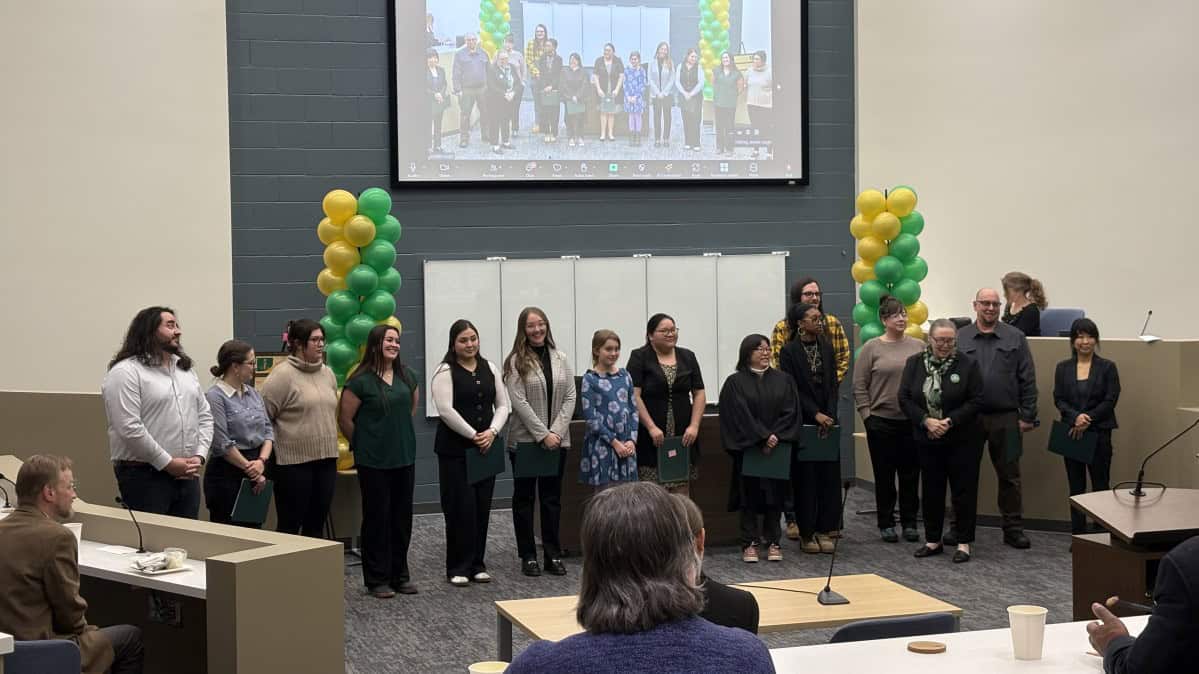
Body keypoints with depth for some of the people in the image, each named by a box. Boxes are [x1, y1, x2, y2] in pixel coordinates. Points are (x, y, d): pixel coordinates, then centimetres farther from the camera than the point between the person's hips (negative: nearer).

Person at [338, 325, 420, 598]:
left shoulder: (406, 375, 5)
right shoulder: (360, 380, -12)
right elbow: (345, 419, -7)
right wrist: (362, 445, 4)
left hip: (404, 457, 5)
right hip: (373, 462, -5)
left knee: (402, 516, 10)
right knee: (377, 517, 1)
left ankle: (400, 574, 21)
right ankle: (377, 579, 10)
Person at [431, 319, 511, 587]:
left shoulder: (490, 368, 10)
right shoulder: (445, 371, -7)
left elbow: (502, 405, 9)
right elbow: (446, 410, -15)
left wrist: (492, 432, -7)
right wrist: (473, 436, -15)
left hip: (486, 448, 5)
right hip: (455, 449, -5)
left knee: (482, 507, 8)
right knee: (460, 508, -4)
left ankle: (477, 564, 17)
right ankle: (457, 568, 4)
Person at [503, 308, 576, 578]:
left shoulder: (561, 359, 7)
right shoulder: (516, 362, -6)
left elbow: (569, 398, 4)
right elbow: (519, 402, -12)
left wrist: (557, 431, -8)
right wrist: (543, 434, -16)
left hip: (557, 440, 3)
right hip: (525, 440, -3)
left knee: (552, 497, 8)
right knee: (524, 497, 5)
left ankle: (553, 555, 13)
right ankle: (528, 556, 10)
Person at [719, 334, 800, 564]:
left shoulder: (783, 380, 8)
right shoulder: (735, 383, -1)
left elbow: (790, 412, 1)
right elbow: (740, 415, -10)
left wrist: (776, 437, -12)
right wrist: (763, 437, -16)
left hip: (778, 449, 3)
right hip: (748, 449, -3)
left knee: (775, 494, 3)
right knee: (750, 494, 0)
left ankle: (772, 542, 10)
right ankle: (750, 543, 4)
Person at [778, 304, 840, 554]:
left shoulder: (827, 348, 9)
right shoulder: (789, 351, -6)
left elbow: (832, 384, 6)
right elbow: (793, 390, -9)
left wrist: (830, 415, -7)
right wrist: (816, 415, -15)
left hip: (827, 420, 4)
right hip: (802, 423, -4)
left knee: (829, 475, 2)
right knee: (805, 477, -1)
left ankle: (825, 529, 8)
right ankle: (806, 532, 5)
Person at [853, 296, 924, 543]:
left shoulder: (918, 347, 5)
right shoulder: (871, 348, -2)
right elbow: (859, 386, 0)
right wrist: (866, 415, -5)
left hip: (912, 421, 2)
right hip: (881, 422, -2)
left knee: (910, 474, 8)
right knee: (884, 474, 6)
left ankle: (909, 523, 18)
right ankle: (886, 523, 16)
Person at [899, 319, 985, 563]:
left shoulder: (968, 364, -6)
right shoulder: (914, 363, 2)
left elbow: (976, 401, -8)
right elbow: (904, 398, 0)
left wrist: (951, 421, -18)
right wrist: (926, 421, -14)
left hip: (962, 440, -3)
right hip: (927, 440, 3)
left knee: (963, 490, 0)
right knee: (931, 490, 10)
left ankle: (964, 543, 8)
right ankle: (933, 540, 21)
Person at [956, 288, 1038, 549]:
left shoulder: (1015, 338, 3)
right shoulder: (960, 338, 4)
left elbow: (1028, 380, 3)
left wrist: (1027, 416, -2)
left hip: (1005, 419, 0)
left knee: (1009, 476, 6)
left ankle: (1013, 528, 14)